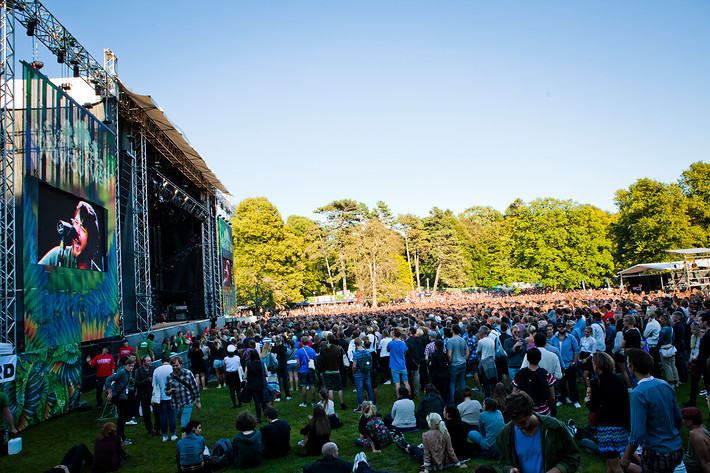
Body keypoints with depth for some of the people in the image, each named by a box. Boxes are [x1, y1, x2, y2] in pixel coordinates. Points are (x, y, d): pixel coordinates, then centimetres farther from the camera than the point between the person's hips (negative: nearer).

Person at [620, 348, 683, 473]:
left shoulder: (638, 393, -23)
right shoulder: (665, 385, 0)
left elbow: (638, 433, -23)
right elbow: (679, 420, 10)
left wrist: (626, 457, -12)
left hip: (656, 456, -7)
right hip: (677, 450, 7)